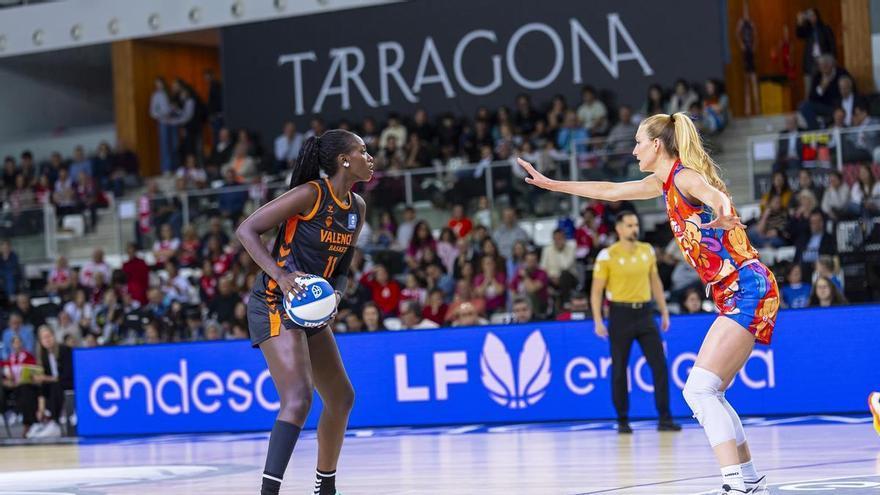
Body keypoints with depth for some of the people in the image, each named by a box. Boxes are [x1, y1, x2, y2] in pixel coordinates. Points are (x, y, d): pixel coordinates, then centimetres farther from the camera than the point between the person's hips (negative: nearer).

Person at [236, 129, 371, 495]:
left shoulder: (357, 207, 8)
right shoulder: (311, 194, -16)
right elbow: (247, 230, -17)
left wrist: (335, 294, -4)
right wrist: (280, 275, -28)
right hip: (275, 305, -9)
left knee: (341, 398, 17)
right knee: (298, 398, -24)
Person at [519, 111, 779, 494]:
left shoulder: (685, 176, -11)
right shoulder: (665, 182, 16)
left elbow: (714, 194, -35)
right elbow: (611, 191, 31)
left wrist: (721, 212, -60)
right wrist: (551, 184, 36)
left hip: (748, 289, -10)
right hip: (733, 296, 10)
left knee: (699, 389, -18)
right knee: (705, 394, 12)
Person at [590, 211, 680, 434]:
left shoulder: (647, 251, 8)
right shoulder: (607, 255, -6)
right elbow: (596, 291, -5)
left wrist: (664, 311, 14)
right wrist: (598, 321, -12)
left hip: (644, 313, 4)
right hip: (621, 314, -4)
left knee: (660, 365, -3)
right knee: (619, 370, 1)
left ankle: (665, 418, 1)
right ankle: (623, 421, 11)